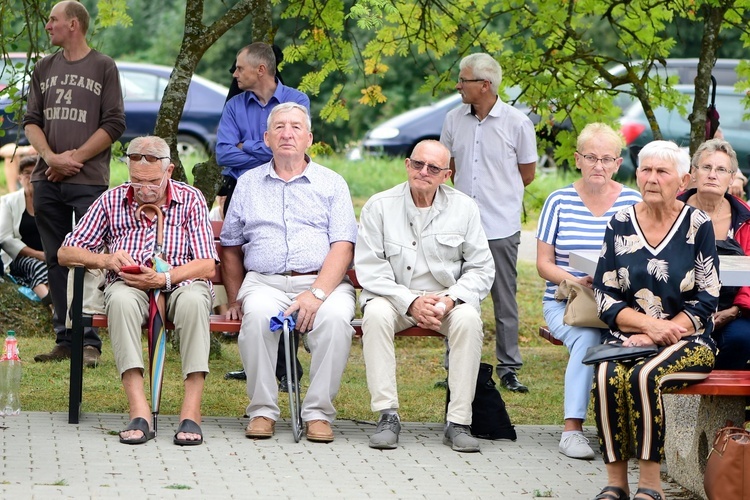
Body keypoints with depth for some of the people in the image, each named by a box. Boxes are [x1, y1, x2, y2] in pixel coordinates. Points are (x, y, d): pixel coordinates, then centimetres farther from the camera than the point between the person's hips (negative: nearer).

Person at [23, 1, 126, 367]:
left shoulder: (103, 68, 2)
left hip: (88, 182, -5)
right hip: (47, 181, 5)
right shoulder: (44, 69, 14)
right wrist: (51, 157, -9)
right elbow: (31, 121, 9)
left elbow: (114, 124, -3)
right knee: (56, 261, 6)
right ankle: (64, 339, 10)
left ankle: (90, 342, -7)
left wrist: (74, 157, -10)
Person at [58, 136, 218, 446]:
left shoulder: (190, 200, 3)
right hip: (129, 287, 1)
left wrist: (164, 279, -22)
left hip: (180, 284, -1)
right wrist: (105, 260, -14)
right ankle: (139, 411, -43)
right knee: (121, 299, -36)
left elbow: (207, 267, -5)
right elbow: (66, 254, 7)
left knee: (193, 299, -37)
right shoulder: (112, 201, 7)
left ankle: (191, 410, -40)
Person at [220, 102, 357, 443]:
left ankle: (318, 412, -23)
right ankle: (262, 409, -22)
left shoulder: (332, 184, 12)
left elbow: (343, 248, 0)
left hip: (322, 282, -1)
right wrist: (235, 299, 9)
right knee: (257, 314, -34)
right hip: (265, 282, 1)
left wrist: (317, 294, -16)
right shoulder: (248, 184, 20)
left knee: (335, 317, -35)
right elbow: (231, 247, 23)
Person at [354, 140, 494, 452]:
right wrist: (410, 302, -20)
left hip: (447, 296, 1)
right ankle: (387, 416, -32)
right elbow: (369, 269, -7)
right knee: (376, 313, -33)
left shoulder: (463, 208, 3)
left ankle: (458, 422, -29)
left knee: (468, 318, -32)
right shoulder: (379, 207, -1)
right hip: (394, 296, 0)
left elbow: (481, 269, 2)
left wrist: (449, 300, -17)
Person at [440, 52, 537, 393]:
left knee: (505, 301, 2)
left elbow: (527, 174, 6)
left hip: (501, 227, -3)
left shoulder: (516, 123, -4)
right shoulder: (454, 120, 6)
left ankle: (508, 368, 9)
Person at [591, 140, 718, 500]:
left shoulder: (698, 226, 1)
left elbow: (706, 302, -3)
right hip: (628, 337, 2)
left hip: (686, 342, -2)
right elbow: (604, 295, 5)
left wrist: (656, 336, -13)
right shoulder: (620, 224, 7)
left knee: (644, 376, -33)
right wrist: (650, 323, -12)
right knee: (608, 376, -31)